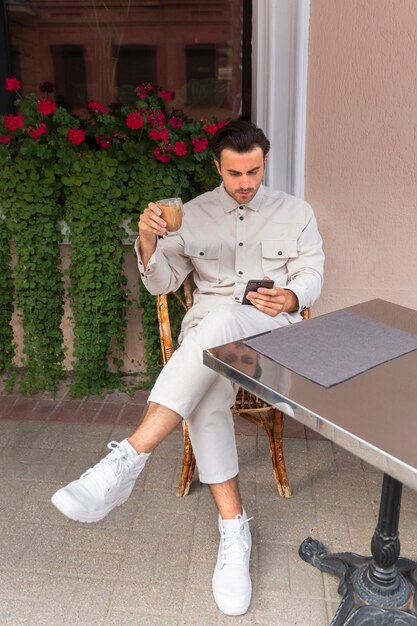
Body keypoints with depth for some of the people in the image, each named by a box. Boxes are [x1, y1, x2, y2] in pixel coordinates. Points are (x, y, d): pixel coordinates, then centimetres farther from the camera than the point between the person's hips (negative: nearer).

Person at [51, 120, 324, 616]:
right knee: (205, 398, -34)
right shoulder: (194, 213, 13)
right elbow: (161, 283, 8)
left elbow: (311, 276, 5)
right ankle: (233, 529, -20)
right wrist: (147, 241, -14)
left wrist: (287, 298, -19)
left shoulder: (294, 212, 13)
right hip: (208, 325, 2)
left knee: (218, 319, -38)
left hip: (271, 327, -1)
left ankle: (128, 458, -42)